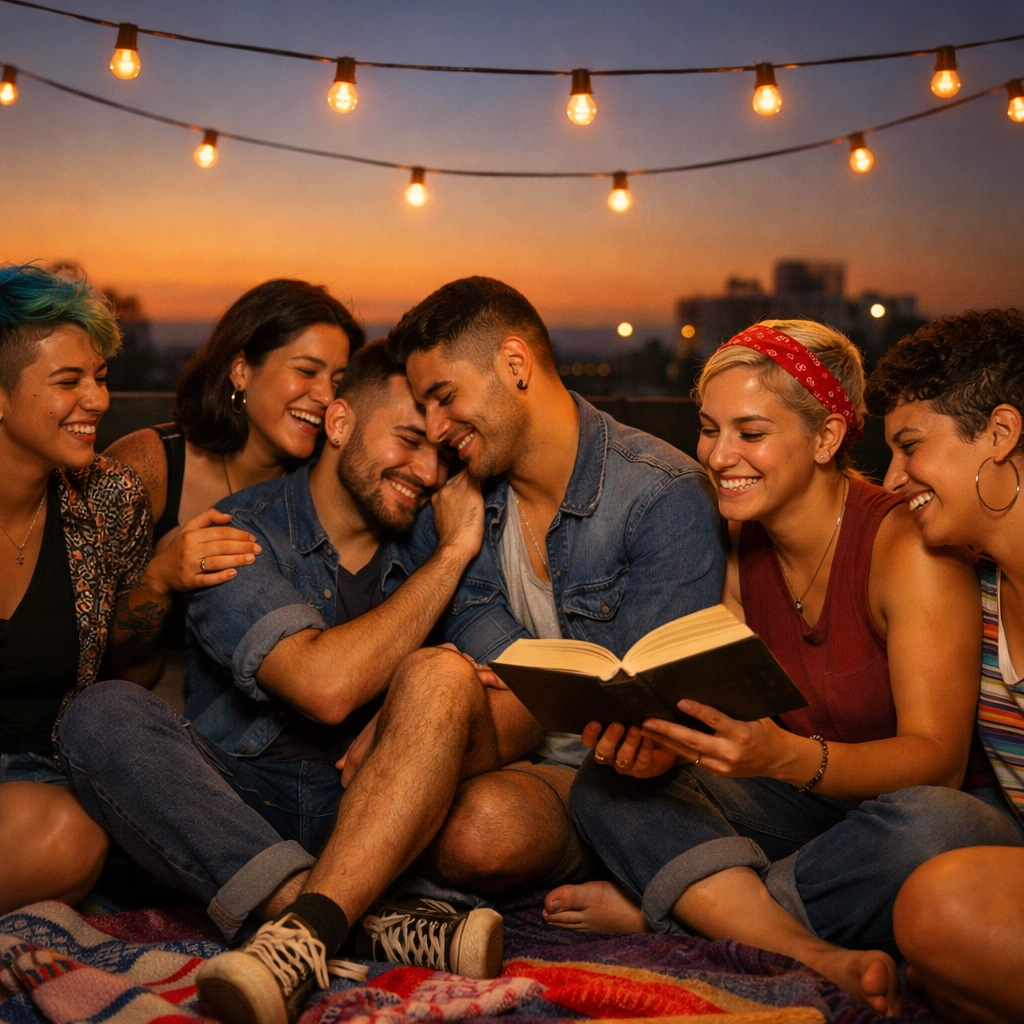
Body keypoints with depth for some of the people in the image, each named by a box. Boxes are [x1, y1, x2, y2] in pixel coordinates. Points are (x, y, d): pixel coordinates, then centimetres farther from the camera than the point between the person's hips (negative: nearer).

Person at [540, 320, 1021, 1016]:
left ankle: (658, 905, -21)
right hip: (807, 811, 6)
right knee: (610, 785, -12)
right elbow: (732, 713, 0)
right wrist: (661, 741, -24)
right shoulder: (746, 549, 1)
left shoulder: (909, 546, -18)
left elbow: (937, 760, -24)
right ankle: (817, 959, -30)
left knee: (931, 829, -40)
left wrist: (785, 756, -42)